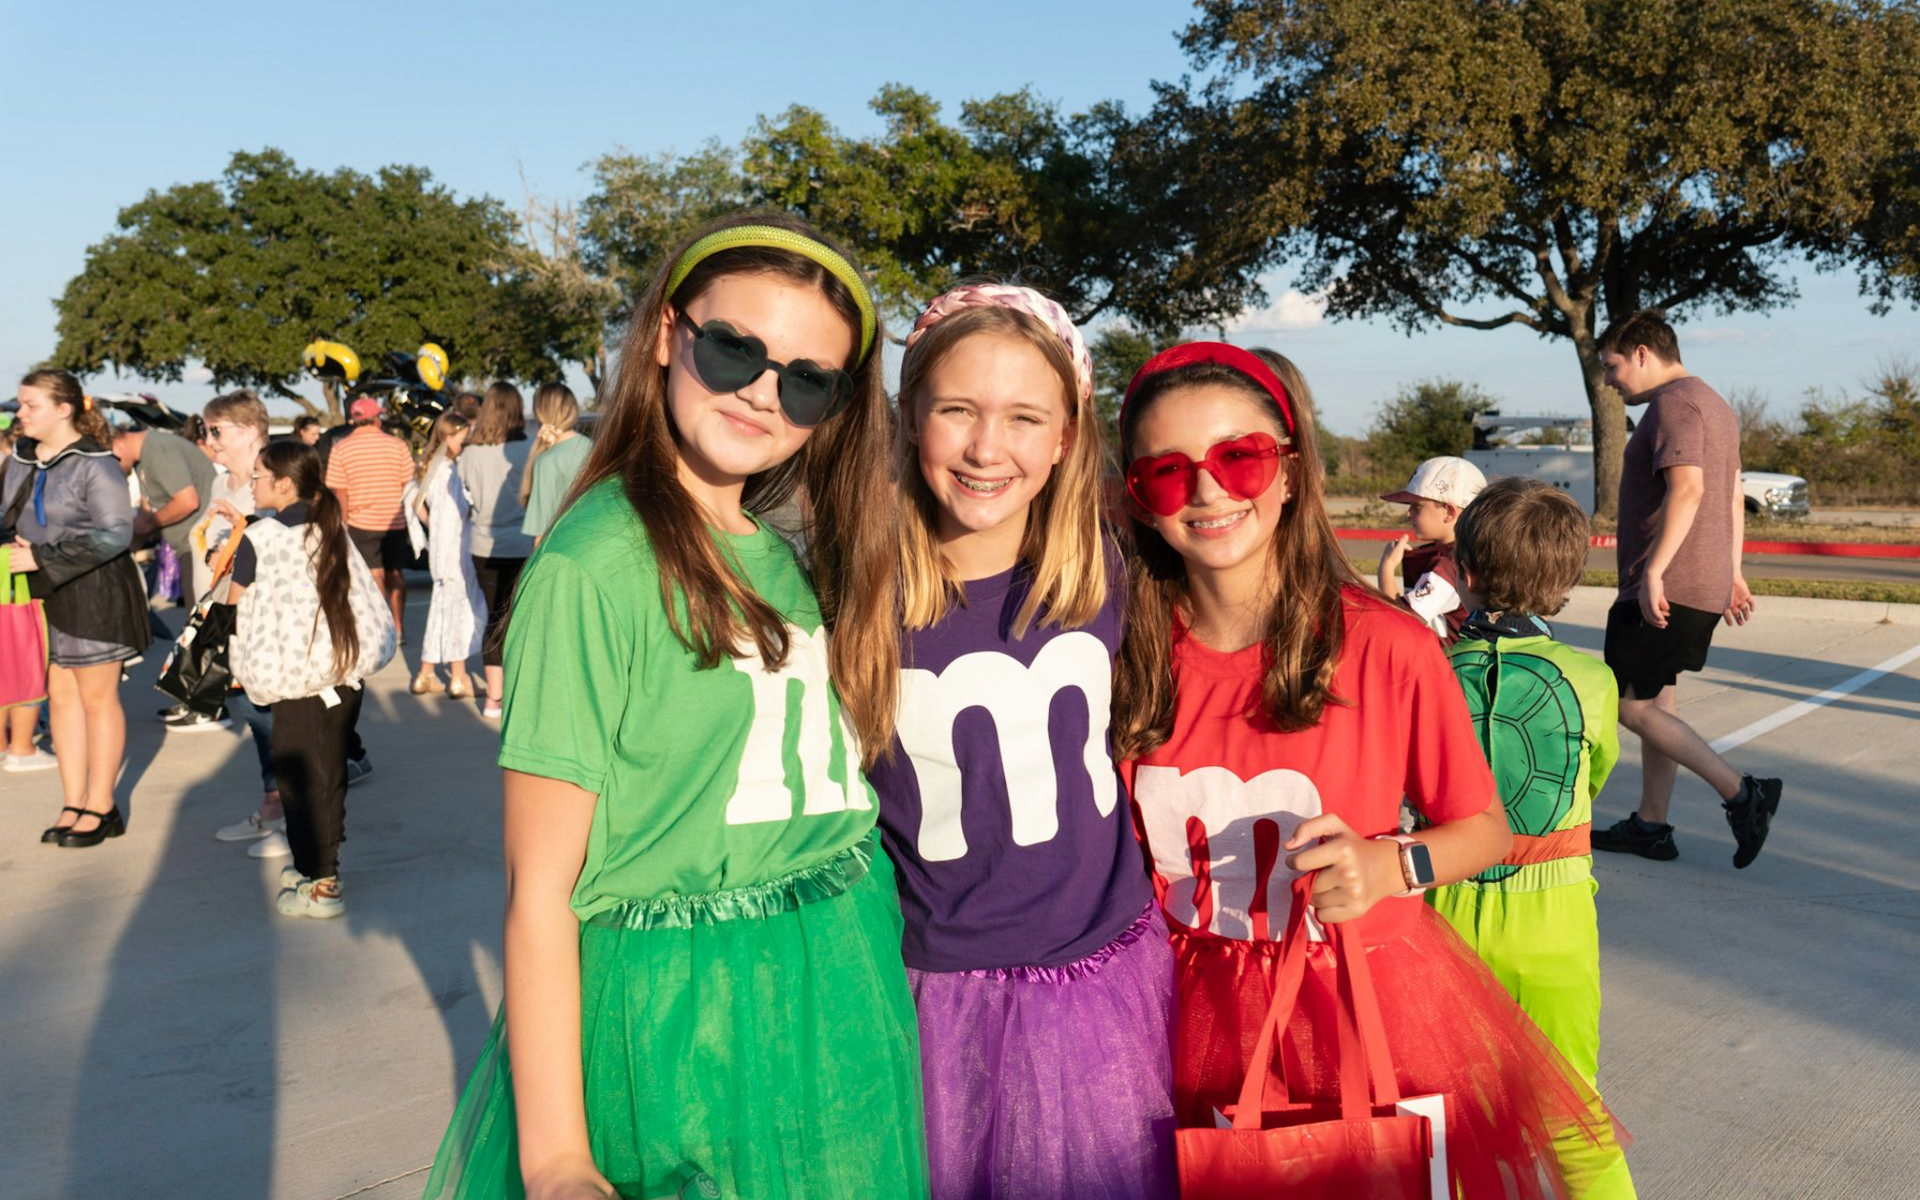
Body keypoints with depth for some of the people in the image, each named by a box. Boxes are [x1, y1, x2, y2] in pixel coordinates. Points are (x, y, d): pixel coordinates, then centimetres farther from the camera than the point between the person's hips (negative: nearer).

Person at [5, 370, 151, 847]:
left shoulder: (94, 464, -14)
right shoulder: (20, 459, 8)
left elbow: (116, 533, -19)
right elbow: (8, 515, 17)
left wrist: (42, 558, -20)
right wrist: (11, 544, -6)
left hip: (94, 592, -7)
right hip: (41, 594, 7)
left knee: (96, 698, 3)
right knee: (60, 696, 11)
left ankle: (101, 808, 14)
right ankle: (73, 804, 21)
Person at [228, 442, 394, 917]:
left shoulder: (259, 539, -10)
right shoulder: (333, 529, 5)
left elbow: (237, 606, 1)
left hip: (297, 677, -6)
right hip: (349, 667, 6)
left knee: (300, 777, 5)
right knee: (329, 773, 16)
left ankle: (320, 886, 8)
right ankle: (320, 865, 29)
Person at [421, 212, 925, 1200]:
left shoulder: (801, 554, 4)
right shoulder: (595, 569, -17)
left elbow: (828, 772, 8)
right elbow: (539, 892, -16)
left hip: (840, 1001, 7)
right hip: (670, 1025, -6)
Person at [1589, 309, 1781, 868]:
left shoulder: (1674, 404, -14)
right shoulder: (1714, 404, 20)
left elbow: (1686, 490, -26)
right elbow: (1733, 496, 22)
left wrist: (1653, 571, -29)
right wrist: (1732, 572, 24)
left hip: (1665, 588, -11)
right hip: (1703, 588, 11)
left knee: (1629, 706, -5)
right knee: (1656, 702, 14)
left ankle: (1741, 793, -7)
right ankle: (1650, 826, 19)